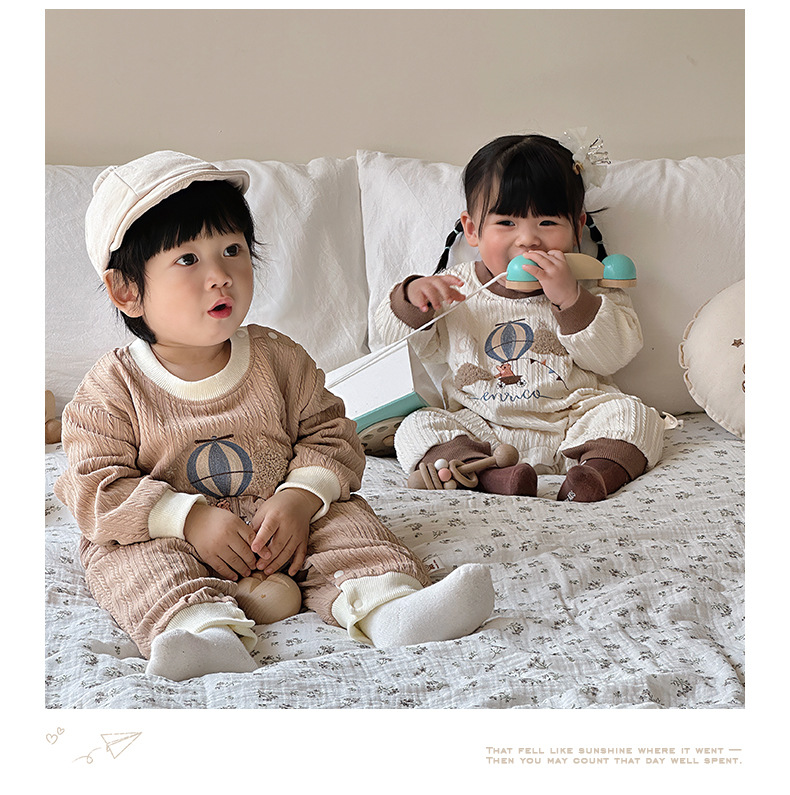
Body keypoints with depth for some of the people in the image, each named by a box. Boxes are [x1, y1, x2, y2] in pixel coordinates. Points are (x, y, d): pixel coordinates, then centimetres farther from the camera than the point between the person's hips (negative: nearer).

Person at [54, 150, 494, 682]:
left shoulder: (279, 360, -1)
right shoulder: (114, 389, -9)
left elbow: (330, 434, 1)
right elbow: (96, 487, -12)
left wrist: (300, 498, -19)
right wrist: (191, 518, -24)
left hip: (279, 530, 2)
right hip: (173, 543, -2)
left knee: (344, 518, -19)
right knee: (127, 558, -28)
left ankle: (386, 605, -38)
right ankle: (210, 629, -50)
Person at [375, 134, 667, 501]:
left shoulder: (588, 288, 1)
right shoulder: (455, 288, 4)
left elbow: (613, 354, -10)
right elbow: (398, 336, 10)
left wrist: (568, 298, -23)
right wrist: (410, 296, -13)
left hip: (571, 424, 0)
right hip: (481, 432, 1)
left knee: (632, 415, -20)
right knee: (418, 427, -20)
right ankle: (486, 472, -42)